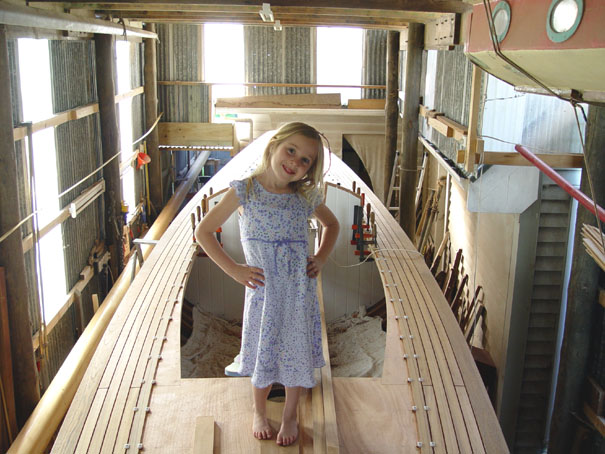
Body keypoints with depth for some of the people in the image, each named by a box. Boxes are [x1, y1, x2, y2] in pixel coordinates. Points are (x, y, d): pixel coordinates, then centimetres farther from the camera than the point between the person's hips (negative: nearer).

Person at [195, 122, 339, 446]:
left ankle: (290, 416, 34)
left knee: (296, 350, 11)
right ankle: (260, 412, 38)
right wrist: (234, 270, -8)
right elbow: (203, 232, -5)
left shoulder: (306, 196, 0)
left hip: (300, 289, 2)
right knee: (264, 350, 12)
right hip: (263, 288, -2)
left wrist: (321, 258, 5)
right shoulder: (245, 191, -9)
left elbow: (331, 224, 21)